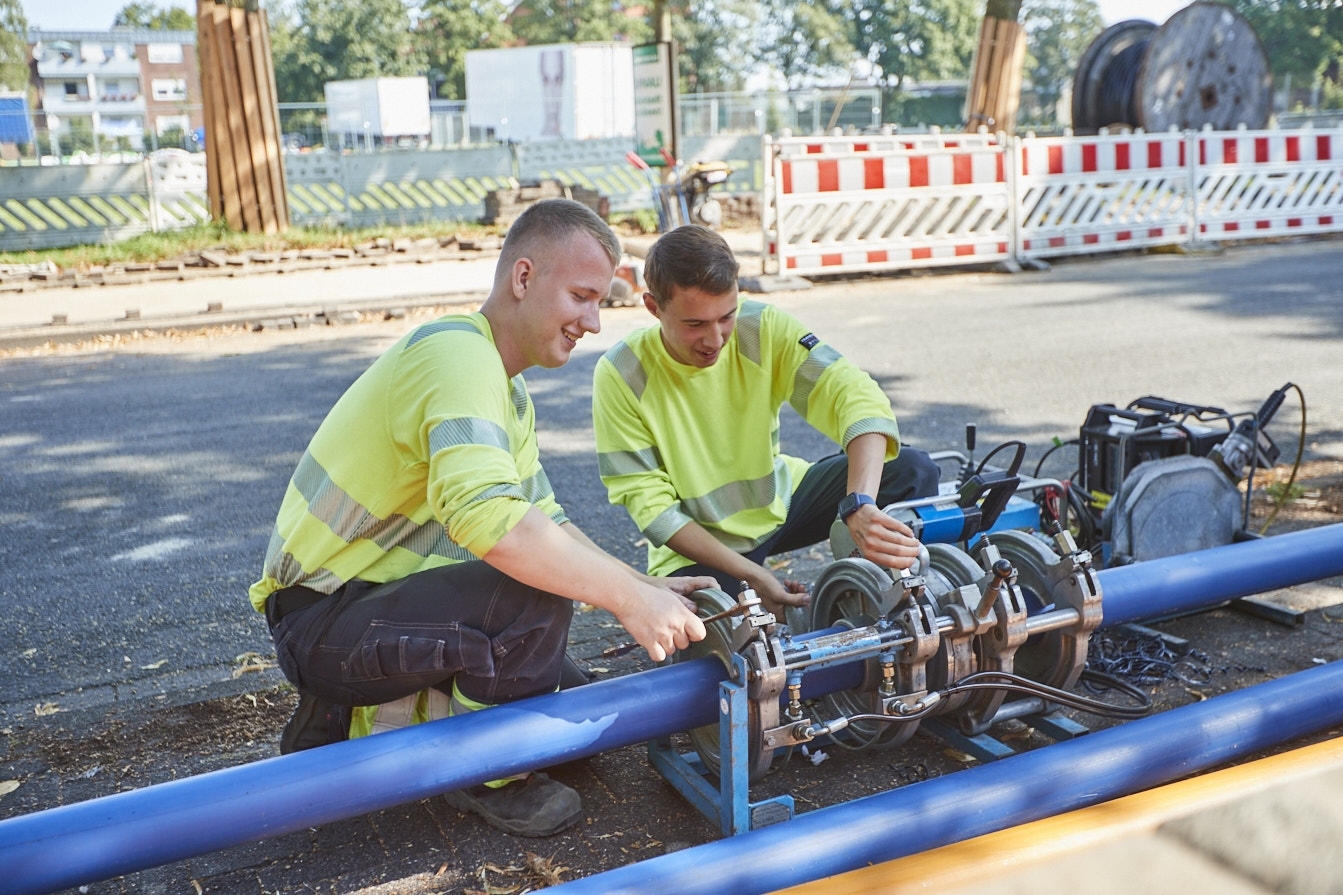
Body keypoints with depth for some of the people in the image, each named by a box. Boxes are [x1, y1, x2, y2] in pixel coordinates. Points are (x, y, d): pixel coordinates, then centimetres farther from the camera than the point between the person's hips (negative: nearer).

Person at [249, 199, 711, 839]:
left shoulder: (511, 395, 13)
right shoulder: (457, 353, -22)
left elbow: (547, 525, 12)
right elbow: (487, 517, -37)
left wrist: (645, 591, -3)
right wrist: (627, 597, -32)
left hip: (373, 596, 10)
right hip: (320, 616, -10)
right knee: (535, 597, -29)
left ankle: (355, 722, 16)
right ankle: (490, 777, -5)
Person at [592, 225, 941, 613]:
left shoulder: (763, 329, -17)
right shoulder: (620, 376, -21)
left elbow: (855, 395, -29)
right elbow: (651, 505, -18)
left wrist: (860, 505, -47)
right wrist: (750, 574, -28)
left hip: (781, 498, 3)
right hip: (699, 544, -2)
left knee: (912, 470, -14)